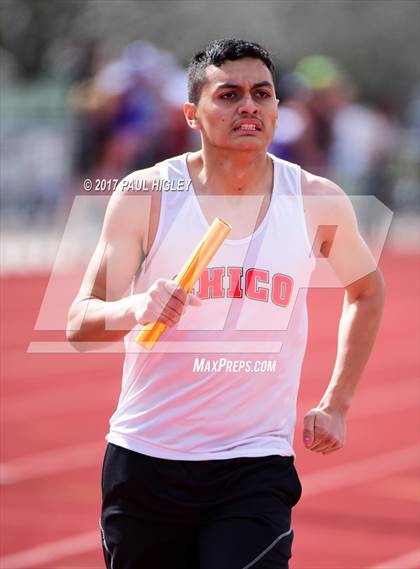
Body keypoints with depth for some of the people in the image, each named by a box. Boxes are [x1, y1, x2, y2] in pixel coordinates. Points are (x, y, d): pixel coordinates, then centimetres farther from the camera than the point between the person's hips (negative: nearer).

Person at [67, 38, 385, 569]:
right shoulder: (145, 195, -5)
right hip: (145, 461, 0)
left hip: (257, 468, 0)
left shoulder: (318, 202, 0)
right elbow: (79, 326, -8)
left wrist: (336, 405, 15)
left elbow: (367, 290, 20)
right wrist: (135, 309, -29)